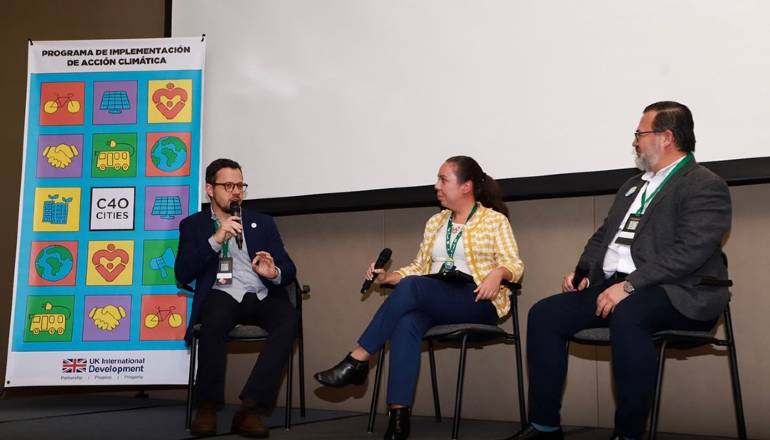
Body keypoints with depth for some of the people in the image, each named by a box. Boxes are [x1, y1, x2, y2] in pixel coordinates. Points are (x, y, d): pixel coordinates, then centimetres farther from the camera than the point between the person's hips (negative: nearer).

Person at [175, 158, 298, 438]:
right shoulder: (193, 225, 14)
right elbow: (182, 274, 0)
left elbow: (289, 269, 13)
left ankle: (251, 407, -32)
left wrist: (274, 273, -12)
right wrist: (216, 239, -10)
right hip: (222, 296, -2)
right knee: (214, 319, -38)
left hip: (262, 297, 2)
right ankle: (208, 405, -20)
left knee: (289, 319, -32)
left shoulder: (263, 223, 20)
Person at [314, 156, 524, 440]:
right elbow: (419, 267, 20)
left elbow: (514, 264, -3)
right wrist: (388, 277, 4)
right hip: (433, 303, 5)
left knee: (412, 287, -32)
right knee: (407, 323, -33)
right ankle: (398, 415, -38)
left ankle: (357, 361, -26)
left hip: (477, 302, -4)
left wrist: (497, 273, -25)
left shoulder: (495, 221, 5)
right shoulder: (435, 222, 21)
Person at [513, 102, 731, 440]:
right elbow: (603, 235, 23)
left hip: (675, 294, -8)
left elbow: (689, 251, -19)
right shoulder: (633, 186, 22)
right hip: (611, 286, 8)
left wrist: (630, 286, -25)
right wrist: (583, 272, 4)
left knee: (626, 315, -39)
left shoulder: (706, 187, -5)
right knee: (544, 314, -8)